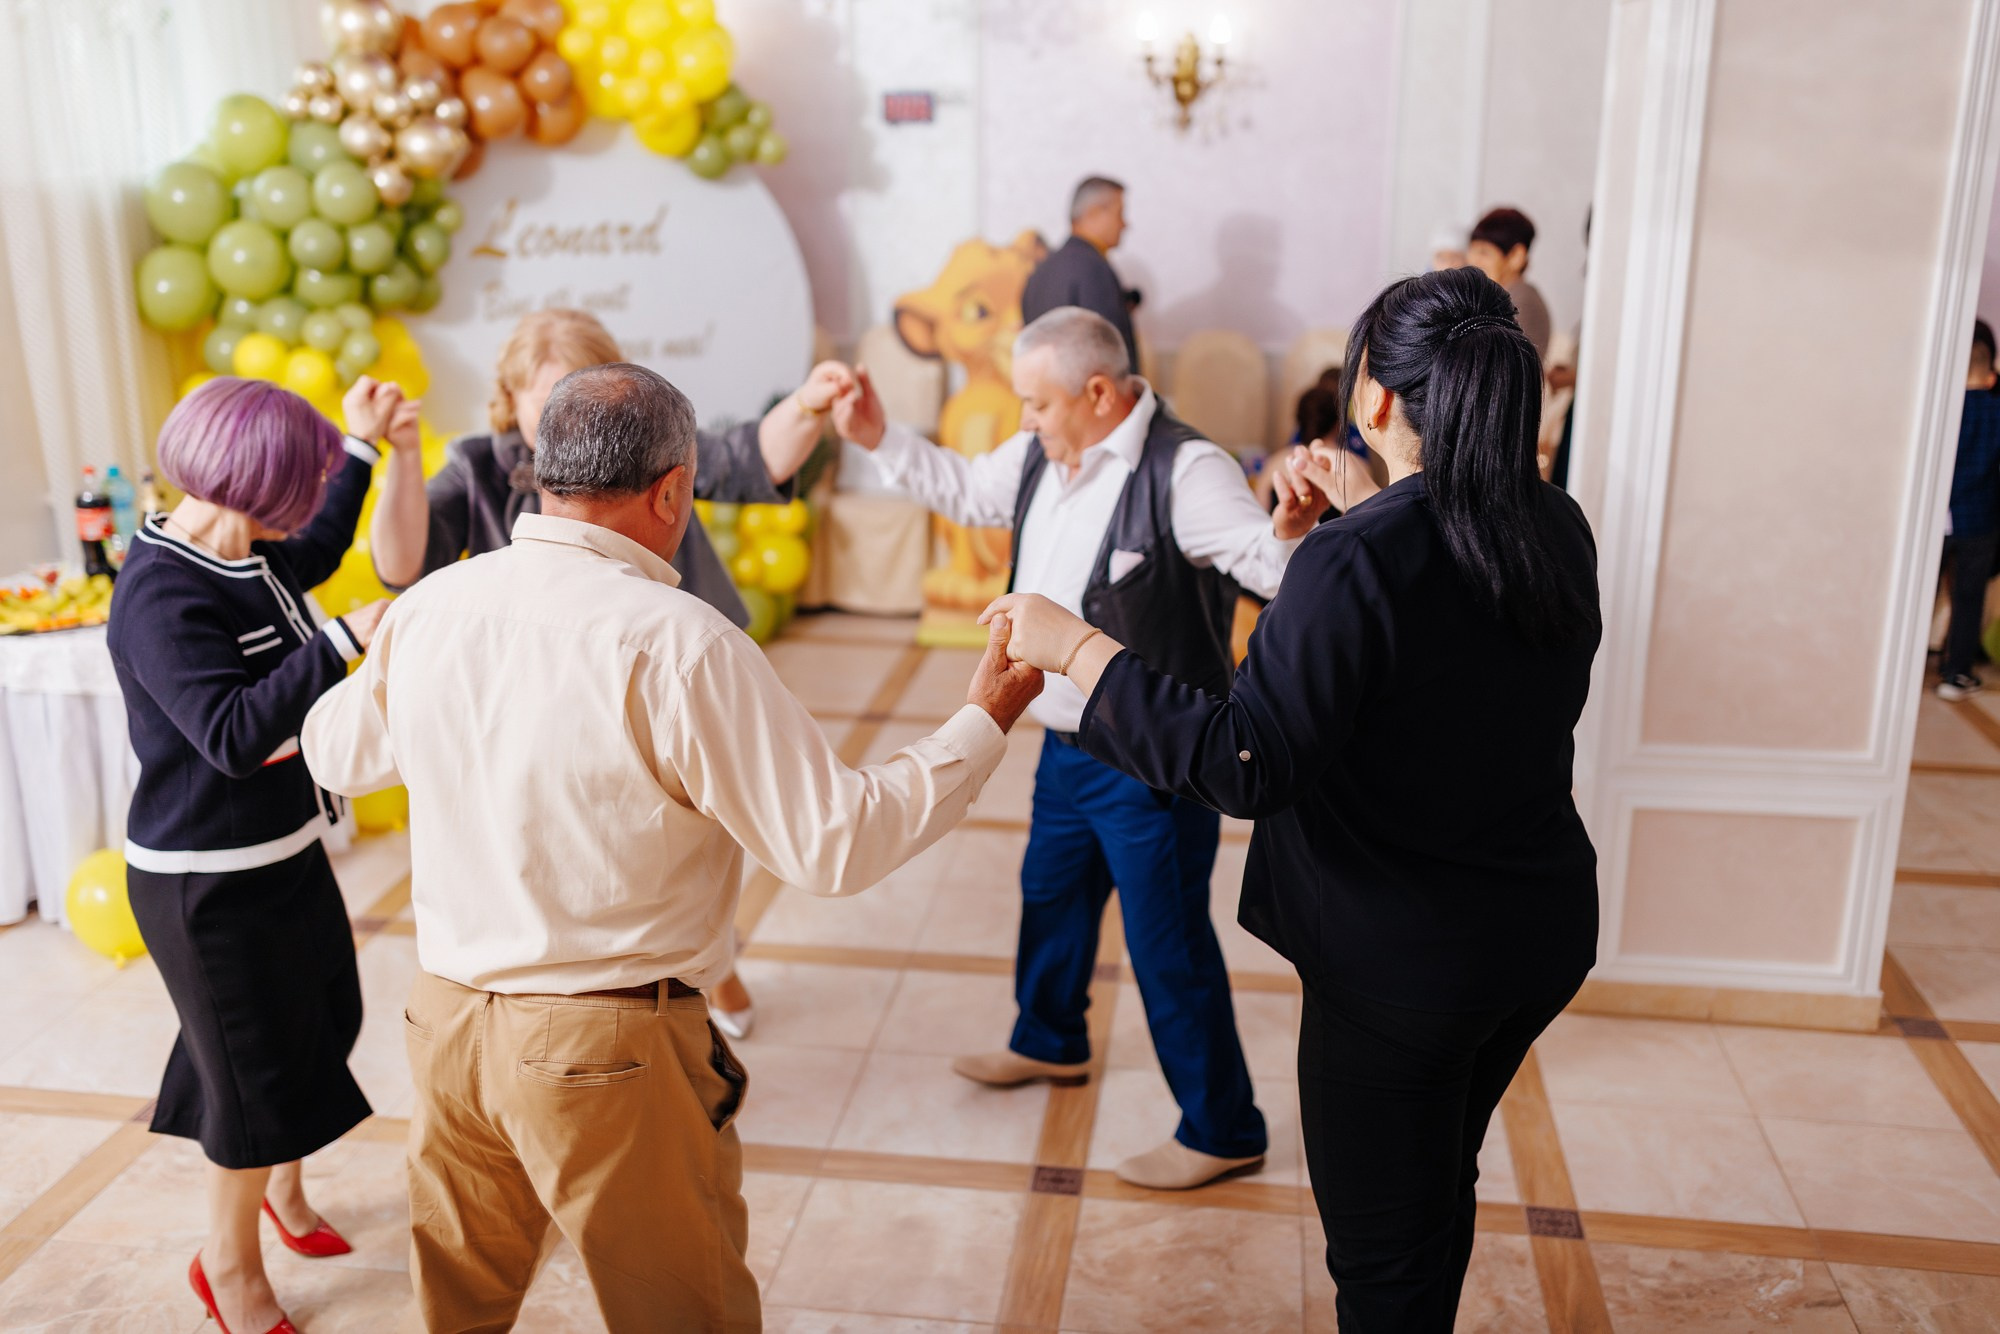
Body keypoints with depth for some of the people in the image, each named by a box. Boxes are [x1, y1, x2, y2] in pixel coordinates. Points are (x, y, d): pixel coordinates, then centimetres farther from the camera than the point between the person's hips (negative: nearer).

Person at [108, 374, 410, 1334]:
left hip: (282, 851, 9)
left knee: (317, 1027, 25)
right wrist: (343, 641, -37)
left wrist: (363, 446, 21)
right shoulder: (161, 597, -27)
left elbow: (314, 559, 24)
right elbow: (233, 735, -35)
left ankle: (281, 1186, 52)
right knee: (257, 1072, 7)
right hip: (209, 882, -9)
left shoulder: (238, 555, 1)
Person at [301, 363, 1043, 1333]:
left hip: (446, 1023, 6)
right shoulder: (676, 643, -21)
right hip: (611, 1053, -6)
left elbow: (337, 754, 17)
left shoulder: (426, 608, -2)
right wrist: (984, 722, -8)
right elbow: (835, 845, -19)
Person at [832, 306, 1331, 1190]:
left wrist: (1291, 527, -53)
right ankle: (1049, 1043, 54)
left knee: (1169, 948, 1)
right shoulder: (1042, 456, 2)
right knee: (1051, 895, 27)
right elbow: (964, 491, 19)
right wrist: (880, 439, 13)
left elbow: (1266, 562, -31)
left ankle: (1222, 1132, 19)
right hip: (1068, 745, 9)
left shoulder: (1183, 471, -23)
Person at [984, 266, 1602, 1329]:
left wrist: (1079, 648, -24)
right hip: (1544, 929, 8)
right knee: (1439, 1188, 30)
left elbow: (1248, 764, -31)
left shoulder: (1357, 563, -26)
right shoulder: (1559, 531, -3)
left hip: (1402, 963, -8)